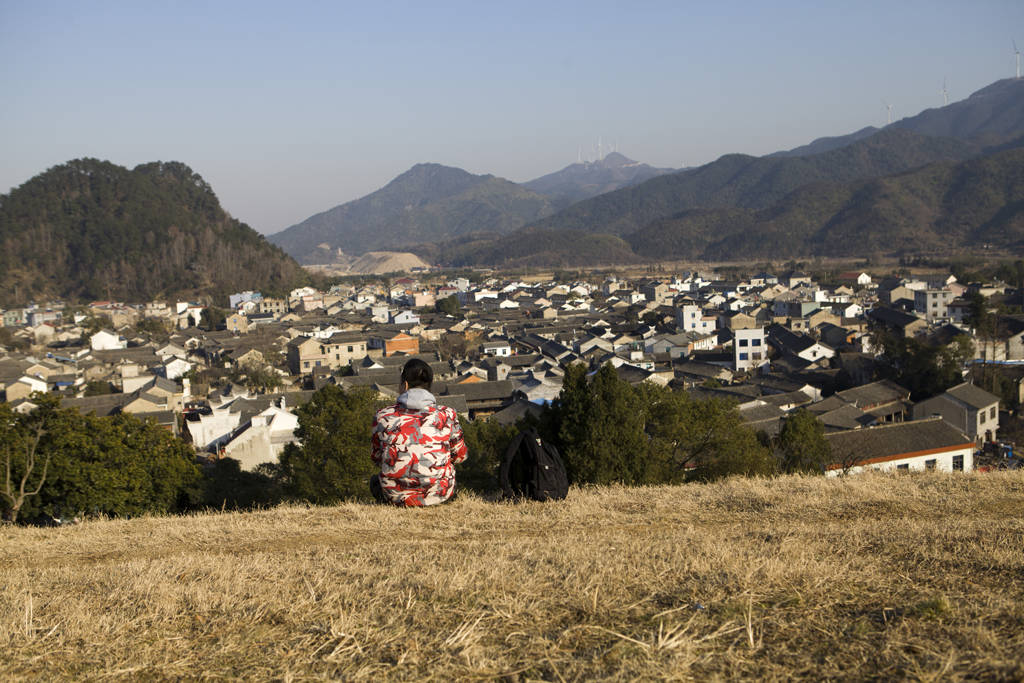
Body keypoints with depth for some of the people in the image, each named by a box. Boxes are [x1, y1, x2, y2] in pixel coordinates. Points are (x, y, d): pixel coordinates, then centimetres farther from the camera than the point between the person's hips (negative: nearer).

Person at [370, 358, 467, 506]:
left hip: (397, 496, 0)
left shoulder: (383, 416, -6)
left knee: (375, 479, 35)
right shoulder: (447, 415, -5)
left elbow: (376, 456, 9)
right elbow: (460, 455, 7)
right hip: (439, 495, 0)